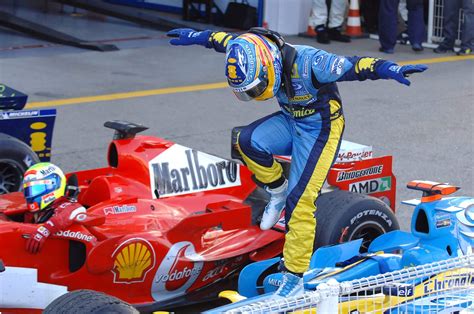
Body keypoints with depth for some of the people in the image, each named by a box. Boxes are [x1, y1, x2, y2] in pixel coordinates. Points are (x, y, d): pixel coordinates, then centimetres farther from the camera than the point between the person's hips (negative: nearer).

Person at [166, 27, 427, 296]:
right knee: (247, 141, -22)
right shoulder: (253, 57, -13)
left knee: (299, 202, -15)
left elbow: (354, 66, -36)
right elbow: (226, 40, 7)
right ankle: (278, 190, 5)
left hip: (321, 128, -7)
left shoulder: (308, 63, -33)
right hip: (290, 121, 7)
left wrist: (390, 69, -51)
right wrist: (195, 36, 20)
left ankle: (294, 280, -8)